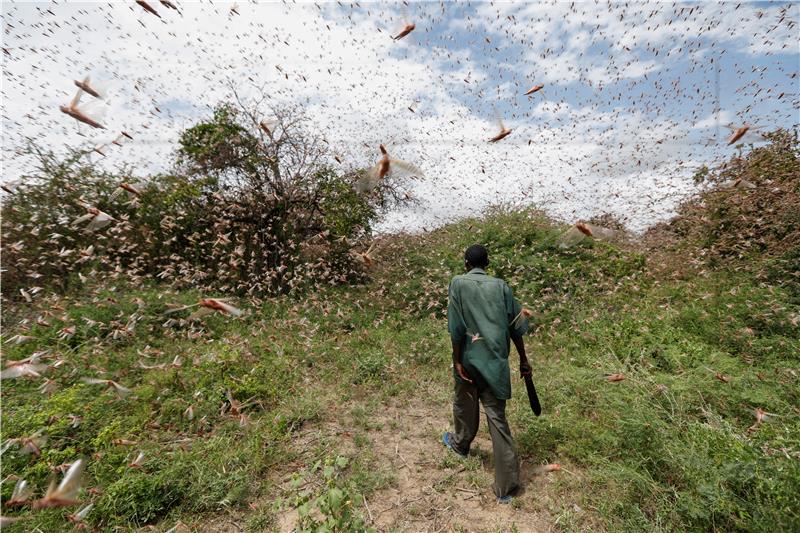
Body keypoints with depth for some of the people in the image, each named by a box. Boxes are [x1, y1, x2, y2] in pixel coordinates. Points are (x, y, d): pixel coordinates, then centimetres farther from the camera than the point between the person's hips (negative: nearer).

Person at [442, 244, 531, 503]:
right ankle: (506, 485, 18)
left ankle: (460, 444, 50)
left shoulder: (458, 283, -7)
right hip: (496, 362, 2)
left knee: (464, 404, 24)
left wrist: (457, 361, -6)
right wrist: (523, 360, 11)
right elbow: (516, 326, 2)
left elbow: (456, 327, -13)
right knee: (497, 418, 10)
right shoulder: (501, 285, 2)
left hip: (470, 360, -1)